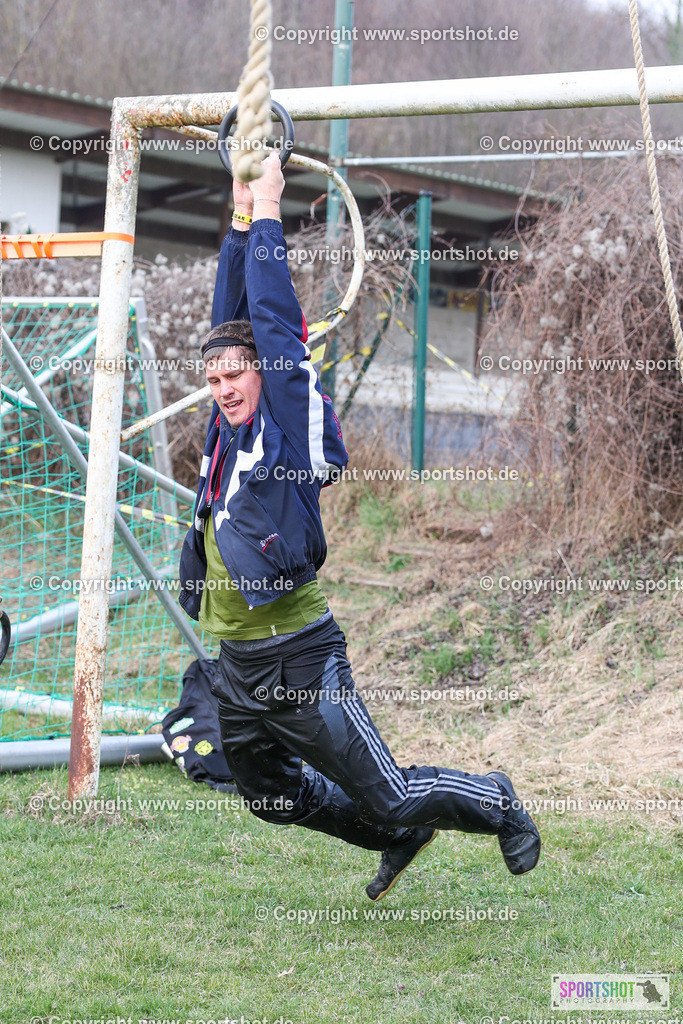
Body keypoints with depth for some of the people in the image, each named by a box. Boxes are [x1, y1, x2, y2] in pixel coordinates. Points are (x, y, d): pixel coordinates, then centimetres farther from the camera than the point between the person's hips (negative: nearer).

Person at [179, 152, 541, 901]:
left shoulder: (293, 425, -10)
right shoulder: (228, 431, 8)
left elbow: (274, 323, -12)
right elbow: (230, 318, 12)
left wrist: (268, 213, -4)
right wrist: (238, 222, 9)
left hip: (300, 663, -8)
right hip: (237, 665, 8)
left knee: (389, 795, 0)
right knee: (274, 799, 22)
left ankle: (496, 804, 27)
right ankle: (400, 838, 42)